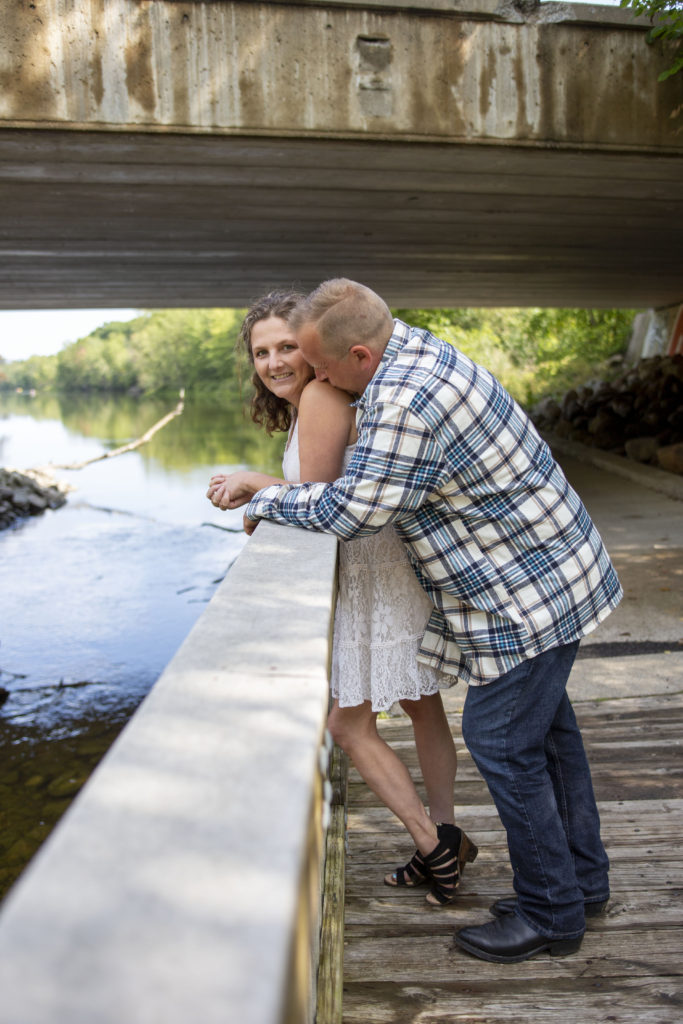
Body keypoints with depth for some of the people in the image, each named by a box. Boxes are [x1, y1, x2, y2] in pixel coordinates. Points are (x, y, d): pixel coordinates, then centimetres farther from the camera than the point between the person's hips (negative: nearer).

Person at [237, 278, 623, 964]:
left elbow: (349, 510, -22)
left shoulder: (405, 405, -29)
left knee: (500, 742, 1)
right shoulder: (415, 346, 6)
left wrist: (266, 501, -5)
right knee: (546, 726, 20)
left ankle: (551, 914, 21)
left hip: (527, 593, -11)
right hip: (549, 572, 11)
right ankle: (582, 878, 37)